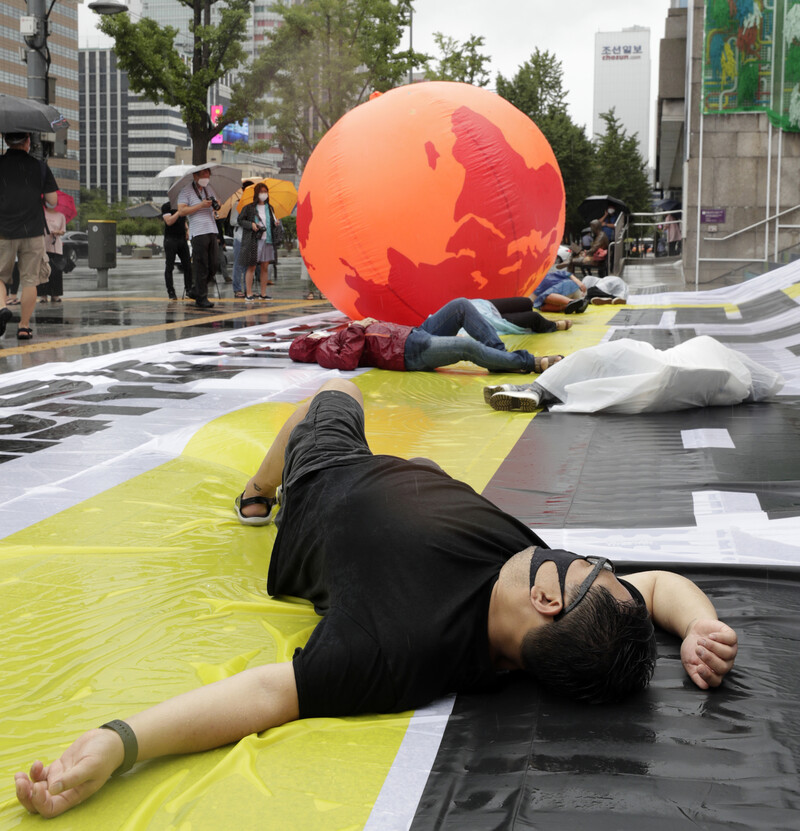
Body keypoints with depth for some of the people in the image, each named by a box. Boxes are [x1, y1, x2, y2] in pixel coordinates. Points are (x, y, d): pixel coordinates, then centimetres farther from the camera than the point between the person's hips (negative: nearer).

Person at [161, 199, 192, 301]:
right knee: (169, 267, -2)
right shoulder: (166, 206, -4)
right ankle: (171, 292, 1)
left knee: (187, 266, 1)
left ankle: (188, 290, 10)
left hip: (182, 239, 6)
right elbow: (169, 221, -16)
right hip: (171, 239, -6)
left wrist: (187, 229, 9)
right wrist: (179, 211, -21)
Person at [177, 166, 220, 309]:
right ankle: (201, 298, -1)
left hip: (212, 231, 7)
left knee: (213, 265, 6)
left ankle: (196, 292, 21)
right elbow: (181, 211, -13)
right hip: (198, 233, -7)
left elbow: (216, 204, 33)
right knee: (201, 267, -6)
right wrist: (201, 205, -16)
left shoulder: (209, 189, 18)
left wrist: (216, 204, 8)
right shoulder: (186, 192, -3)